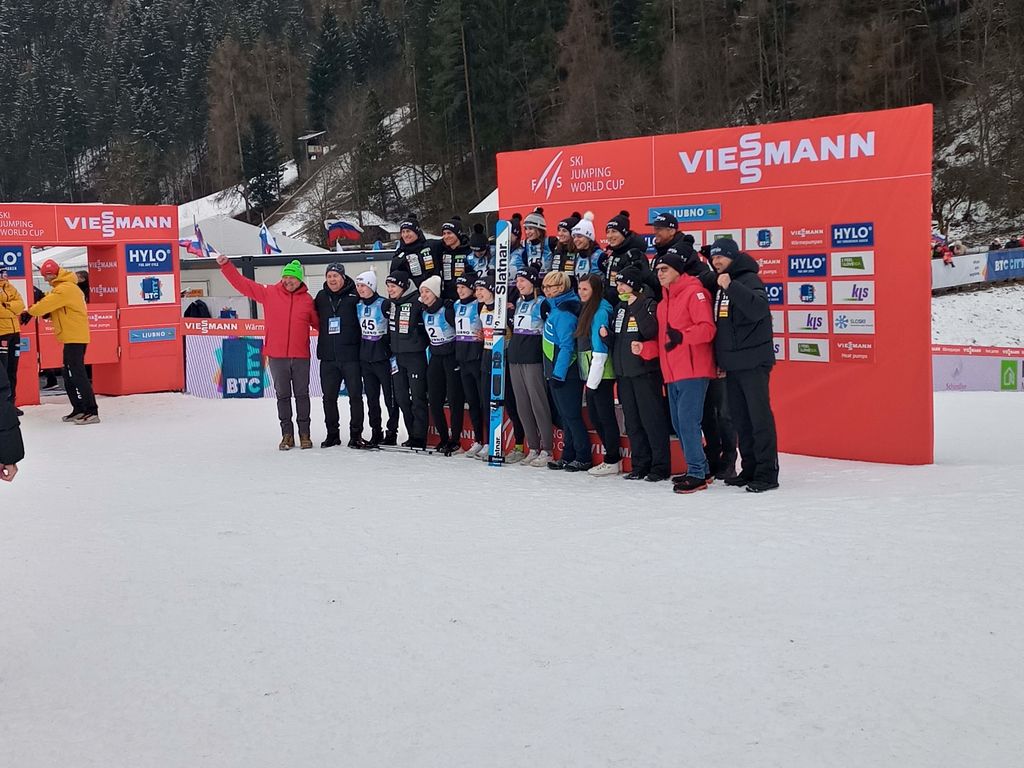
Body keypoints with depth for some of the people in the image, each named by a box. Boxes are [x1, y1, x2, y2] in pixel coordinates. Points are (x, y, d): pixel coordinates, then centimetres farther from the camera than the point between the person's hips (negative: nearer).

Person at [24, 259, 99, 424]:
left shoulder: (65, 289, -14)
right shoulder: (65, 287, 18)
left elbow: (47, 304, -17)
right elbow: (52, 305, 16)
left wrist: (29, 312, -3)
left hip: (74, 337, -10)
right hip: (73, 336, 10)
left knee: (77, 375, -13)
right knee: (70, 375, 14)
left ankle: (92, 412, -16)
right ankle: (79, 409, 19)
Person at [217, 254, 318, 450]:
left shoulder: (307, 299, 3)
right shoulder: (269, 293, 2)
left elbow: (318, 323, 14)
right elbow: (242, 284, 3)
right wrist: (226, 265, -2)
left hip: (301, 356, 0)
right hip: (277, 356, 0)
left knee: (302, 395, 7)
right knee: (283, 395, 8)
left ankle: (304, 434, 16)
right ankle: (287, 434, 16)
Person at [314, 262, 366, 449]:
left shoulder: (354, 296, -6)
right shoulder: (321, 297, 9)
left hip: (351, 356, -4)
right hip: (328, 356, 4)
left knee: (355, 395, 0)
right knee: (329, 397, 9)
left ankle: (356, 435, 8)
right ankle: (332, 434, 21)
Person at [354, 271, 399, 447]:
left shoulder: (384, 304, -11)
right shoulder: (358, 306, 9)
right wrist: (358, 352, 15)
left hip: (383, 358, -6)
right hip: (365, 359, 6)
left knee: (390, 397, -1)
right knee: (371, 398, 10)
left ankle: (392, 432, 6)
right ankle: (376, 432, 18)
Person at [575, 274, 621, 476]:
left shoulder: (601, 311, -12)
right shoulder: (586, 310, 16)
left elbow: (600, 350, -16)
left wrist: (592, 380, -16)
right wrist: (588, 378, 13)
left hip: (600, 375, -9)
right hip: (590, 374, 9)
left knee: (605, 416, -3)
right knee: (594, 416, 11)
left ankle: (612, 461, 3)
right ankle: (612, 457, 18)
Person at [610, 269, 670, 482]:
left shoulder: (648, 304, -6)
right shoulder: (620, 308, 17)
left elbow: (651, 331, -22)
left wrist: (636, 306, -20)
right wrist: (607, 335, 2)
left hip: (645, 371, -8)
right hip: (624, 372, 8)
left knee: (652, 419, -6)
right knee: (632, 422, 10)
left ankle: (660, 466, -2)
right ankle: (640, 465, 17)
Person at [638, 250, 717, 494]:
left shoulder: (693, 292, -7)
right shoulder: (663, 302, 19)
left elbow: (707, 328, -17)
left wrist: (682, 335, -29)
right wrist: (645, 348, 6)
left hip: (693, 371, -9)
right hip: (672, 373, 10)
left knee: (688, 421, -13)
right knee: (679, 424, 13)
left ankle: (696, 474, -8)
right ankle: (700, 470, 23)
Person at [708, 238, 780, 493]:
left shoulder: (749, 279, -7)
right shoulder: (719, 285, 15)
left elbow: (759, 309, -26)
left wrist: (732, 286, -29)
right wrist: (720, 360, 14)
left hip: (753, 363, -8)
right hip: (732, 365, 8)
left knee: (760, 417, -8)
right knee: (741, 420, 11)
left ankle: (767, 473, -6)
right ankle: (749, 469, 18)